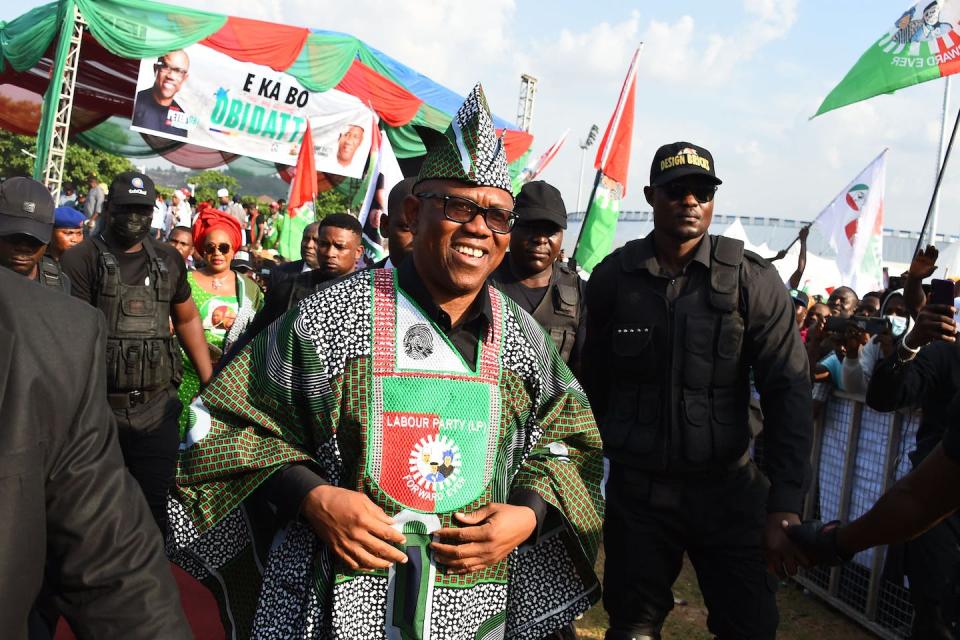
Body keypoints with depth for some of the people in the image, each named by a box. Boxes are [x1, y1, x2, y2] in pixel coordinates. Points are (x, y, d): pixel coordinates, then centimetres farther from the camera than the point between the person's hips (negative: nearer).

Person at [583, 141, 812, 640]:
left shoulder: (752, 280, -7)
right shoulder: (612, 276, -1)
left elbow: (789, 392, -10)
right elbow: (594, 384, 5)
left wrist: (785, 507, -15)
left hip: (728, 488, -1)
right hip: (636, 490, 1)